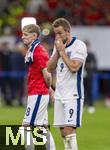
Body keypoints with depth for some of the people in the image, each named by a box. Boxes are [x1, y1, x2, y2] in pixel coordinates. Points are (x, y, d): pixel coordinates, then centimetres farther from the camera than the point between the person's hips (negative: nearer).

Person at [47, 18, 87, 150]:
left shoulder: (79, 45, -9)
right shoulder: (58, 45, 14)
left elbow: (74, 67, -21)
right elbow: (49, 68, 10)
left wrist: (62, 51, -12)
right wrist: (57, 52, -2)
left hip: (73, 95, -7)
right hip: (59, 95, 7)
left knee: (69, 129, -15)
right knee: (63, 132, 7)